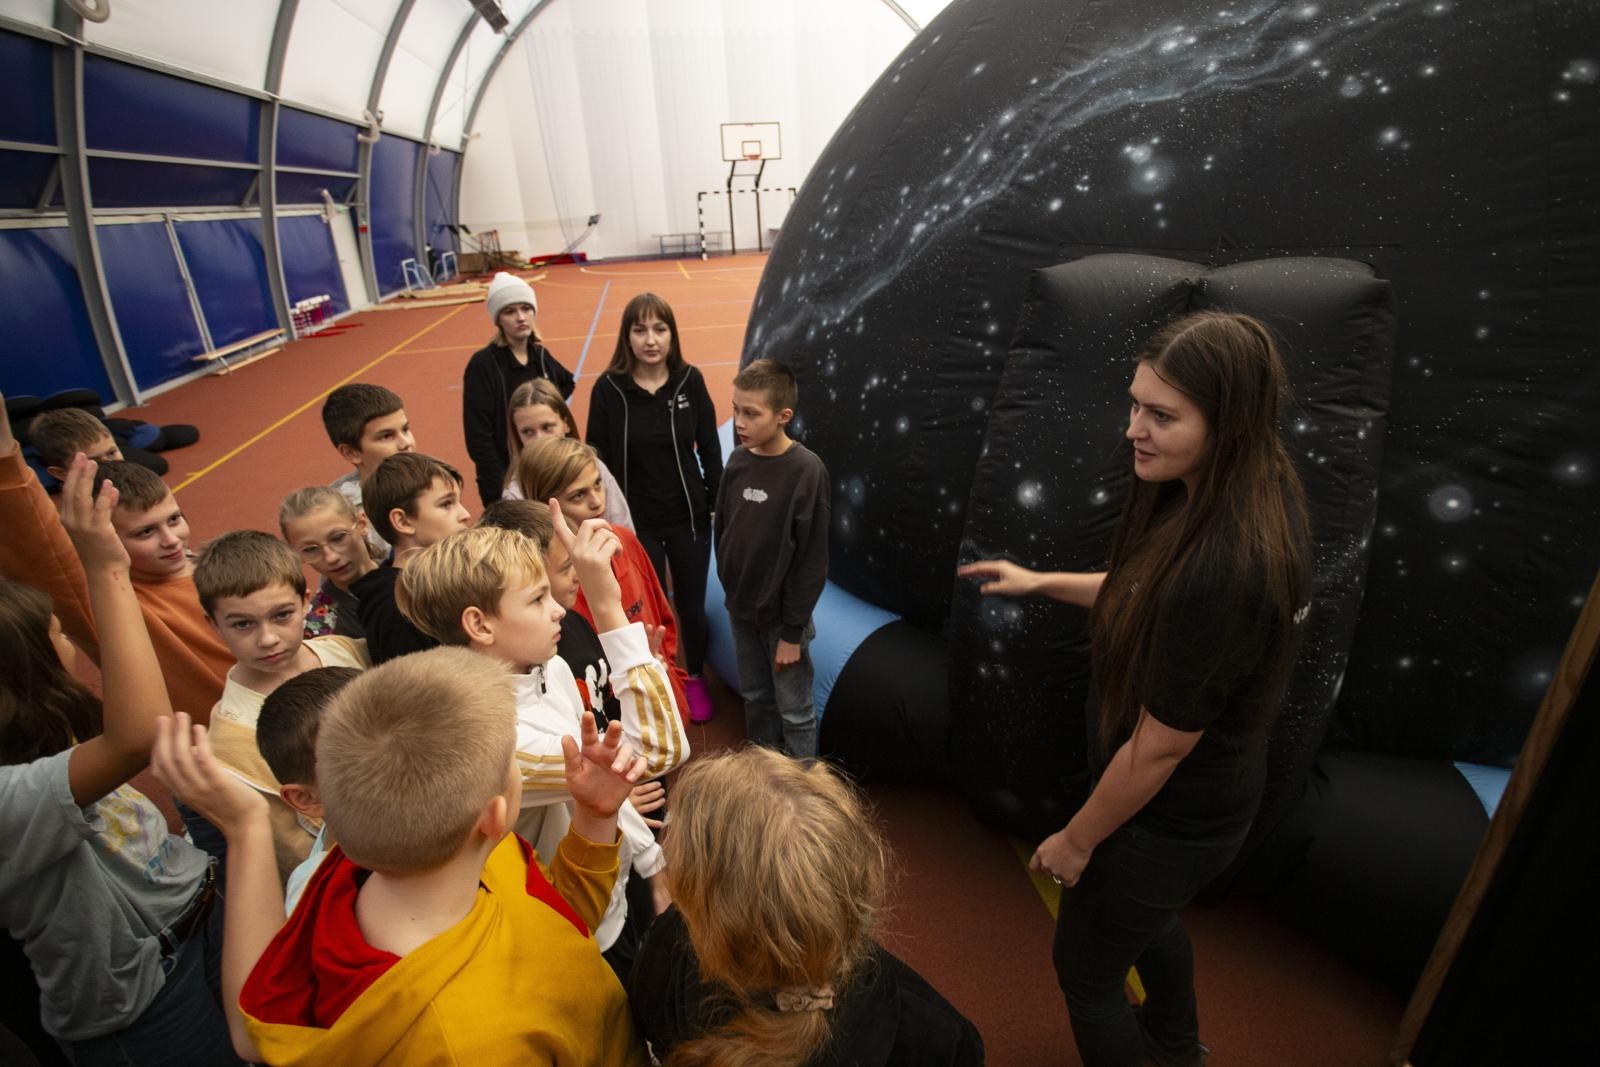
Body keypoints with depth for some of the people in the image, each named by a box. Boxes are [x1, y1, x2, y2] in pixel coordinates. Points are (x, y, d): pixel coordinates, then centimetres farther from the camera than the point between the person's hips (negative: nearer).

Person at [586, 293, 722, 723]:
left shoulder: (689, 380, -7)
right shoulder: (608, 388, -11)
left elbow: (709, 448, 0)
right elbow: (598, 458, -5)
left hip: (689, 518, 1)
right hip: (636, 523, -1)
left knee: (691, 606, 15)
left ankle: (695, 678, 41)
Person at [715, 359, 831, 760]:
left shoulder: (806, 470, -19)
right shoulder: (738, 460, -2)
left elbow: (812, 559, -17)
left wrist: (792, 630, -14)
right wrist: (730, 585, 9)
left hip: (782, 615, -6)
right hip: (740, 608, 6)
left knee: (794, 712, 10)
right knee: (756, 700, 22)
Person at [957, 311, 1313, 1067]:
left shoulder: (1221, 568, -38)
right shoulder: (1256, 496, -10)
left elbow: (1159, 748, -27)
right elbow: (1148, 594, 8)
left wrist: (1076, 840, -12)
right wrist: (1041, 582, 7)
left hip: (1171, 819, -9)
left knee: (1083, 969, 18)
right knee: (1147, 914, 36)